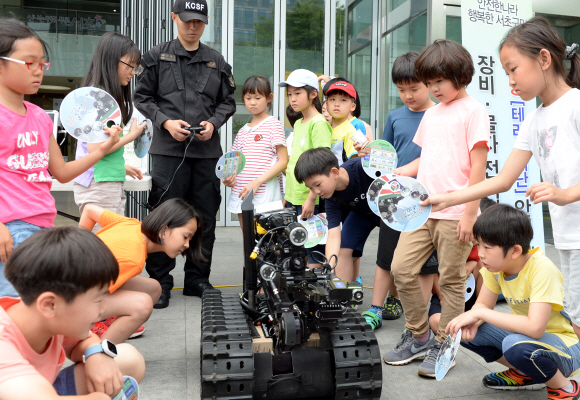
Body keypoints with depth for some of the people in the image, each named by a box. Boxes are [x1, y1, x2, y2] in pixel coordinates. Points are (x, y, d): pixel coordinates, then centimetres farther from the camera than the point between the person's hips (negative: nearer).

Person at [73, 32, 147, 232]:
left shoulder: (111, 95, 14)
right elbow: (95, 147, -17)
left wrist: (122, 167, 21)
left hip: (112, 185, 9)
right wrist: (131, 135, -6)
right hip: (98, 186, -9)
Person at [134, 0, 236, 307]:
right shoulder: (157, 57, 7)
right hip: (168, 148, -3)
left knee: (204, 218, 7)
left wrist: (213, 123, -3)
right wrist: (166, 122, -9)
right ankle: (160, 281, 9)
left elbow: (228, 101, 16)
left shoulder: (217, 61, 14)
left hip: (207, 150, 3)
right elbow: (142, 98, 6)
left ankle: (197, 279, 20)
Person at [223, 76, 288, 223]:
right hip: (241, 194, 6)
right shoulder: (243, 131, 18)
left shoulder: (274, 125, -1)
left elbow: (283, 161, -8)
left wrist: (257, 182, -17)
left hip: (265, 195, -6)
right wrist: (228, 178, -1)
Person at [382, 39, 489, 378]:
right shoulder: (431, 114, 18)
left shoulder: (472, 110, -4)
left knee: (451, 281, 3)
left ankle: (443, 346, 18)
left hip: (455, 214, -7)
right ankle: (419, 337, 20)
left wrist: (470, 214, -14)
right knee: (402, 268, 3)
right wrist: (399, 172, 5)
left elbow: (478, 166, -10)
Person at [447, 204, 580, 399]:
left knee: (516, 345, -38)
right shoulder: (496, 264, -8)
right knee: (464, 331, -11)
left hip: (564, 345, -7)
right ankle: (524, 374, 10)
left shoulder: (542, 269, -29)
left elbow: (535, 328, -38)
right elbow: (483, 304, 0)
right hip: (524, 335, 7)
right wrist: (472, 321, -24)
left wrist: (479, 313, -33)